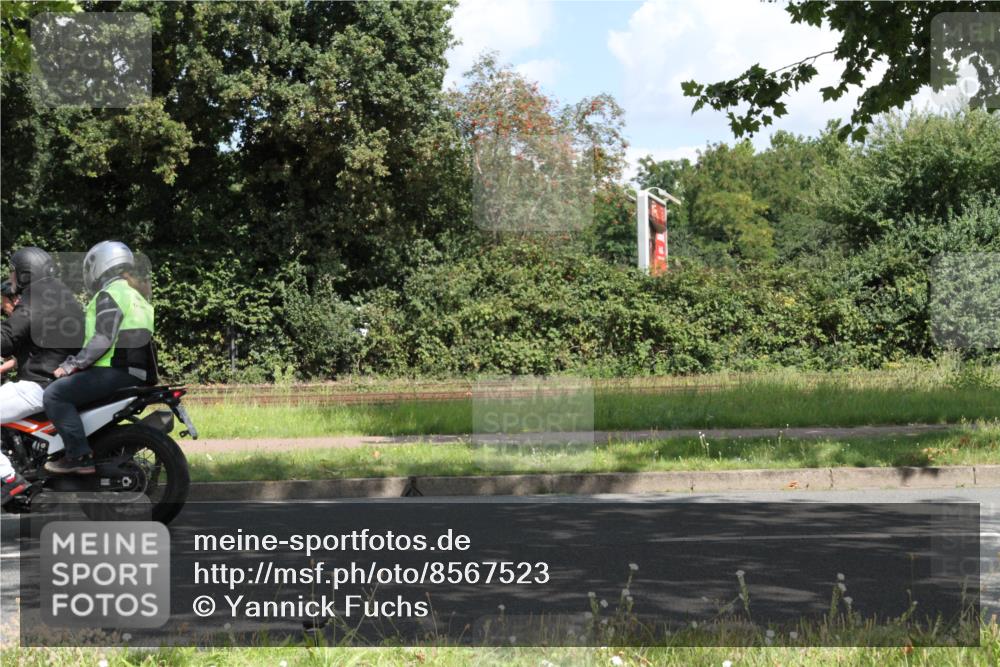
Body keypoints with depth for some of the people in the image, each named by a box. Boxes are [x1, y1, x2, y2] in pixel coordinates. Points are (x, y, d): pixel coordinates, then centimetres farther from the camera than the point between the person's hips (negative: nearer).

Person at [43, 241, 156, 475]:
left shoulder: (110, 294, -7)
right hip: (138, 374, 10)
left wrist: (72, 365, -13)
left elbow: (103, 339, -18)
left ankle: (79, 455, -25)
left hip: (116, 371, -10)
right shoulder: (136, 295, 24)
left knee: (55, 394, -15)